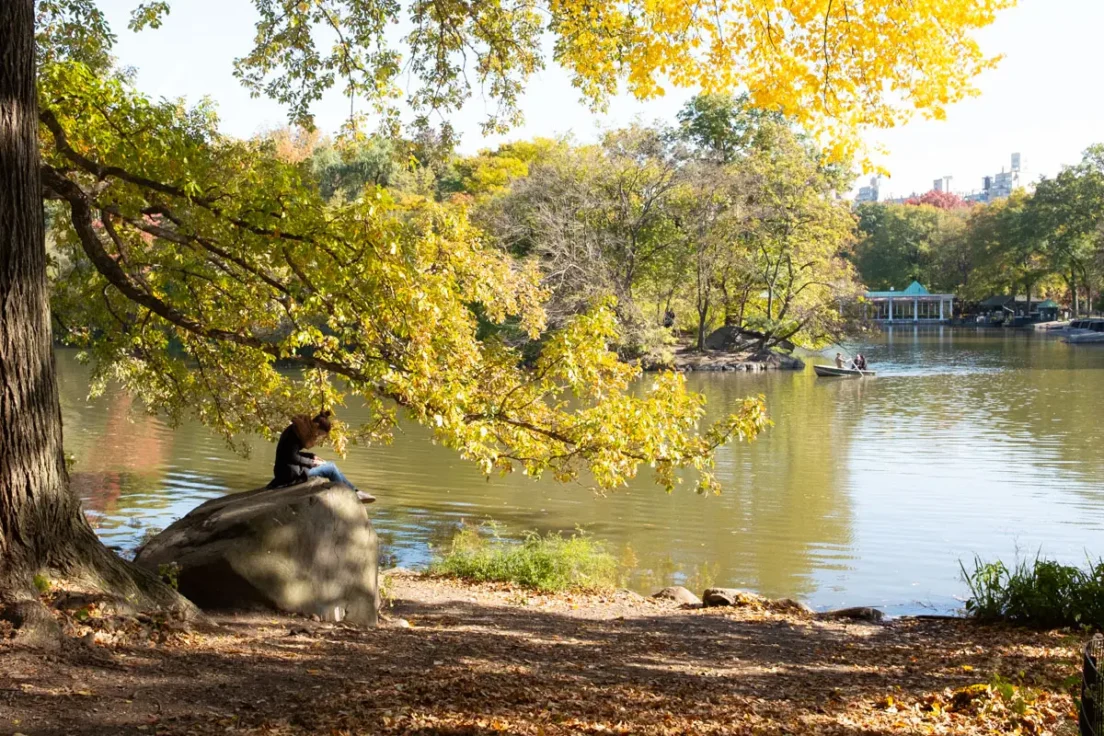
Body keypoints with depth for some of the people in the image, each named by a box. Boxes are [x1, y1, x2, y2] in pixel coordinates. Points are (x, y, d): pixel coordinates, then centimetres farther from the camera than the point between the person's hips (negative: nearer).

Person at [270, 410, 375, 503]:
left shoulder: (296, 429, 11)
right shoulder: (295, 431, -18)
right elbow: (292, 457, -22)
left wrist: (312, 457, 7)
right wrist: (312, 462, -11)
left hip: (288, 471, 10)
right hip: (291, 474, -10)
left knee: (330, 466, 11)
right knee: (331, 468, -6)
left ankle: (355, 491, 10)